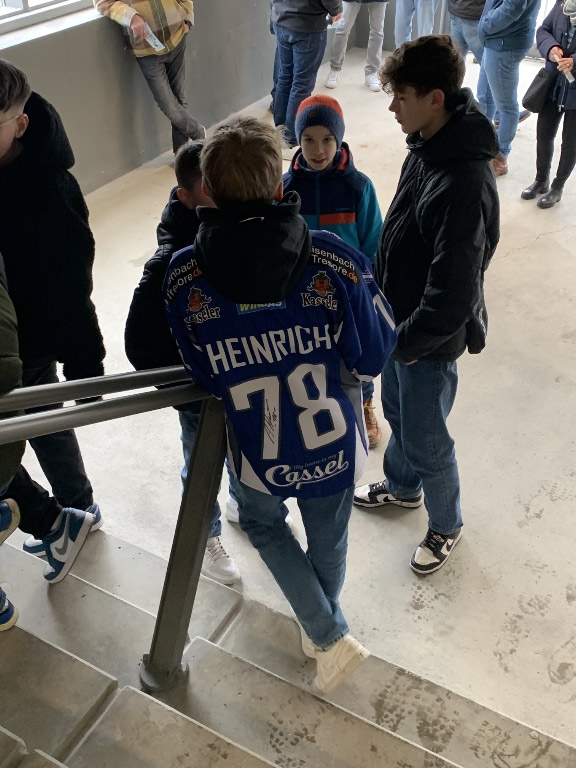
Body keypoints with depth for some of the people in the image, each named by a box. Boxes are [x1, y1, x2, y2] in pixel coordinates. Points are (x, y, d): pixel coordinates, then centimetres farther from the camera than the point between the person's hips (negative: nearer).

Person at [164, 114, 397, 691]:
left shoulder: (182, 277, -20)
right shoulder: (337, 262, -24)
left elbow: (204, 375, -6)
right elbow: (376, 355, -11)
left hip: (256, 453, 0)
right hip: (333, 444, 0)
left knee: (262, 523, 31)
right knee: (327, 540, 27)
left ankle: (330, 637, 27)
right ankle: (318, 631, 54)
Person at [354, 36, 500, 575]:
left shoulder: (464, 184, -33)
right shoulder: (426, 145, -3)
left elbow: (453, 292, -30)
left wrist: (410, 341, -19)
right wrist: (387, 308, 13)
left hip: (430, 340, -8)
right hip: (399, 320, 9)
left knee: (425, 440, 12)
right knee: (397, 412, 28)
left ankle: (446, 528, 39)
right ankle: (401, 486, 55)